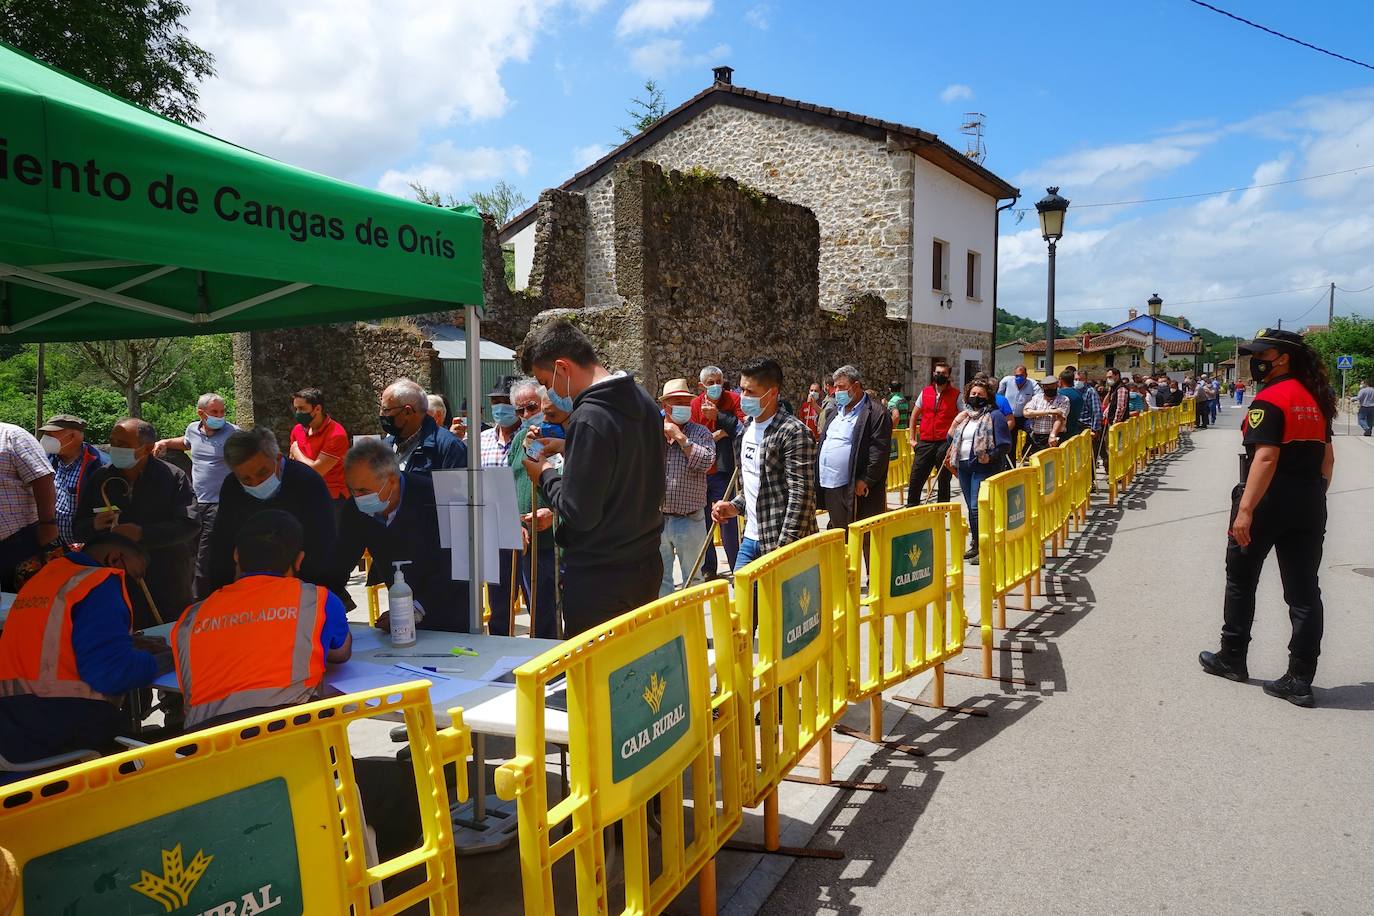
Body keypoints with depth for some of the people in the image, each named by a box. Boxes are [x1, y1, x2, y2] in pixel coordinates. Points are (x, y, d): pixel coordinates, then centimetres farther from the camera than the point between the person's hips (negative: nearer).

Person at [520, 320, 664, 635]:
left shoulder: (589, 419, -22)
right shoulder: (642, 400, 6)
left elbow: (579, 514, -22)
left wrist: (546, 475, -5)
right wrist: (567, 448, 12)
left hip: (598, 577, -9)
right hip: (646, 565, 9)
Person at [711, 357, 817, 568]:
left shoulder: (794, 432, -14)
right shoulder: (746, 429, 11)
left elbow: (802, 495, -18)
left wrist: (785, 546, -20)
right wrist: (735, 507, 5)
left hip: (779, 543, -7)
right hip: (750, 538, 8)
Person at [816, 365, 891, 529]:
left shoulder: (876, 412, -8)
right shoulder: (837, 411, 18)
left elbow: (880, 450, -14)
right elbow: (824, 442, 22)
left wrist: (865, 481, -18)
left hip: (856, 491, -8)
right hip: (830, 487, 8)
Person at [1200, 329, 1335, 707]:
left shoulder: (1269, 400, -15)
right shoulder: (1315, 399, 10)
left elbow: (1266, 457, -24)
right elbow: (1327, 457, 15)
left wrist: (1245, 509, -26)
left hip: (1268, 501, -7)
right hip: (1308, 505, 7)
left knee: (1241, 580, 12)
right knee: (1303, 590, 6)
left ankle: (1232, 658, 24)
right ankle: (1300, 680, 7)